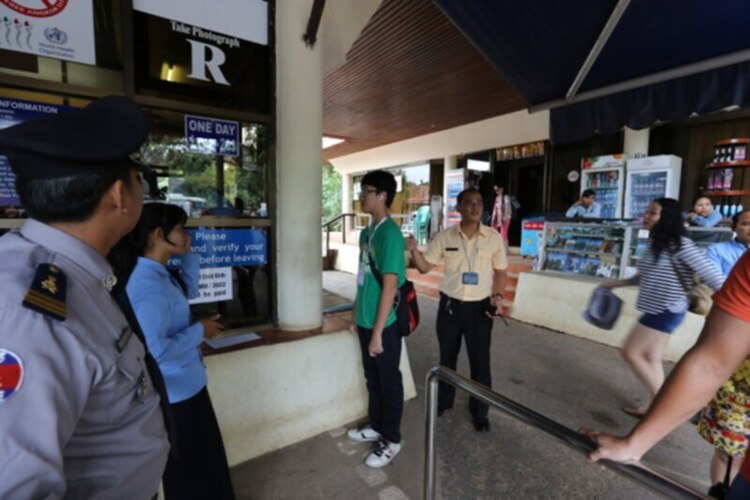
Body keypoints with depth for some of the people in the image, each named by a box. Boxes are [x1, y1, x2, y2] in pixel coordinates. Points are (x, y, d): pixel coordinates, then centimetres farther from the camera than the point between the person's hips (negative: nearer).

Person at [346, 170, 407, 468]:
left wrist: (377, 332, -20)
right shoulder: (367, 232, 8)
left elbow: (390, 286, -22)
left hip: (384, 324, -8)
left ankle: (391, 440, 30)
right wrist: (357, 316, 17)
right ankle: (376, 426, 43)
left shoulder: (390, 233, -19)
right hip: (366, 321, 8)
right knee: (372, 378, 22)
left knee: (389, 381, 10)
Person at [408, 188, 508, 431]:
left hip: (480, 307, 0)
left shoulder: (494, 237, -3)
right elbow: (425, 267, -1)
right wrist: (414, 250, -19)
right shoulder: (444, 237, -3)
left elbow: (501, 271, 5)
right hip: (450, 305, 1)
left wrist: (497, 296, -10)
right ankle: (443, 401, 39)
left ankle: (479, 411, 31)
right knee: (447, 357, 16)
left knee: (480, 361, 9)